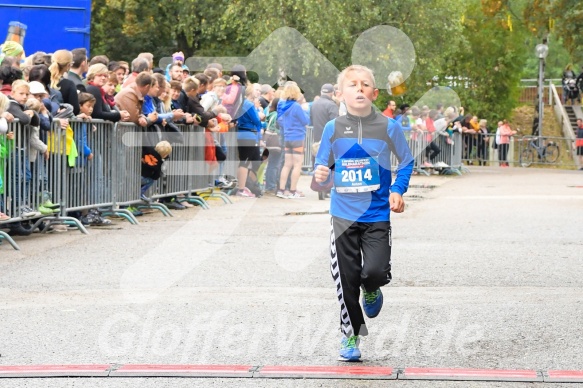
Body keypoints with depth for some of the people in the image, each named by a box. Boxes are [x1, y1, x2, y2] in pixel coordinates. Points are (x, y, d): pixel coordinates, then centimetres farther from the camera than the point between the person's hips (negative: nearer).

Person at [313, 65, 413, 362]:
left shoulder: (387, 127, -3)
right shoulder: (333, 128, 0)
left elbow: (406, 162, 9)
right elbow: (322, 167, 9)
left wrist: (397, 190, -5)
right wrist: (321, 175, -14)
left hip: (377, 214, -1)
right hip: (344, 214, 1)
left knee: (375, 271, -16)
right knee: (346, 278, 2)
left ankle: (371, 291, 22)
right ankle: (350, 334, 20)